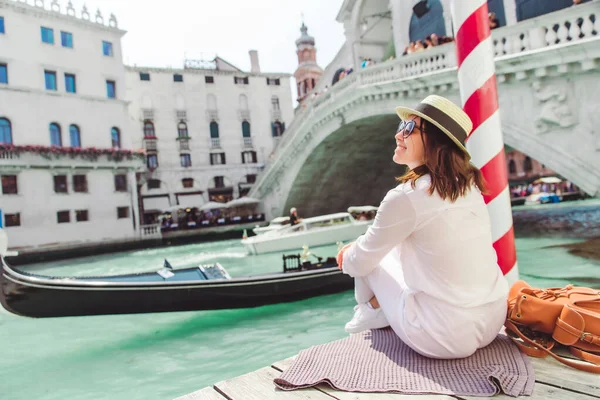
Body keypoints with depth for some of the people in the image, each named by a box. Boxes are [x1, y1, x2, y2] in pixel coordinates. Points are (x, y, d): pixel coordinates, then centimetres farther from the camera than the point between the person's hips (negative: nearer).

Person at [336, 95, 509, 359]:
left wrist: (348, 257, 16)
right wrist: (360, 245, 17)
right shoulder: (468, 185, 2)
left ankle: (374, 311, 34)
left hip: (445, 340, -7)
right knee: (391, 242, 16)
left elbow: (360, 263, -6)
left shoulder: (406, 197, -21)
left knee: (370, 259, 8)